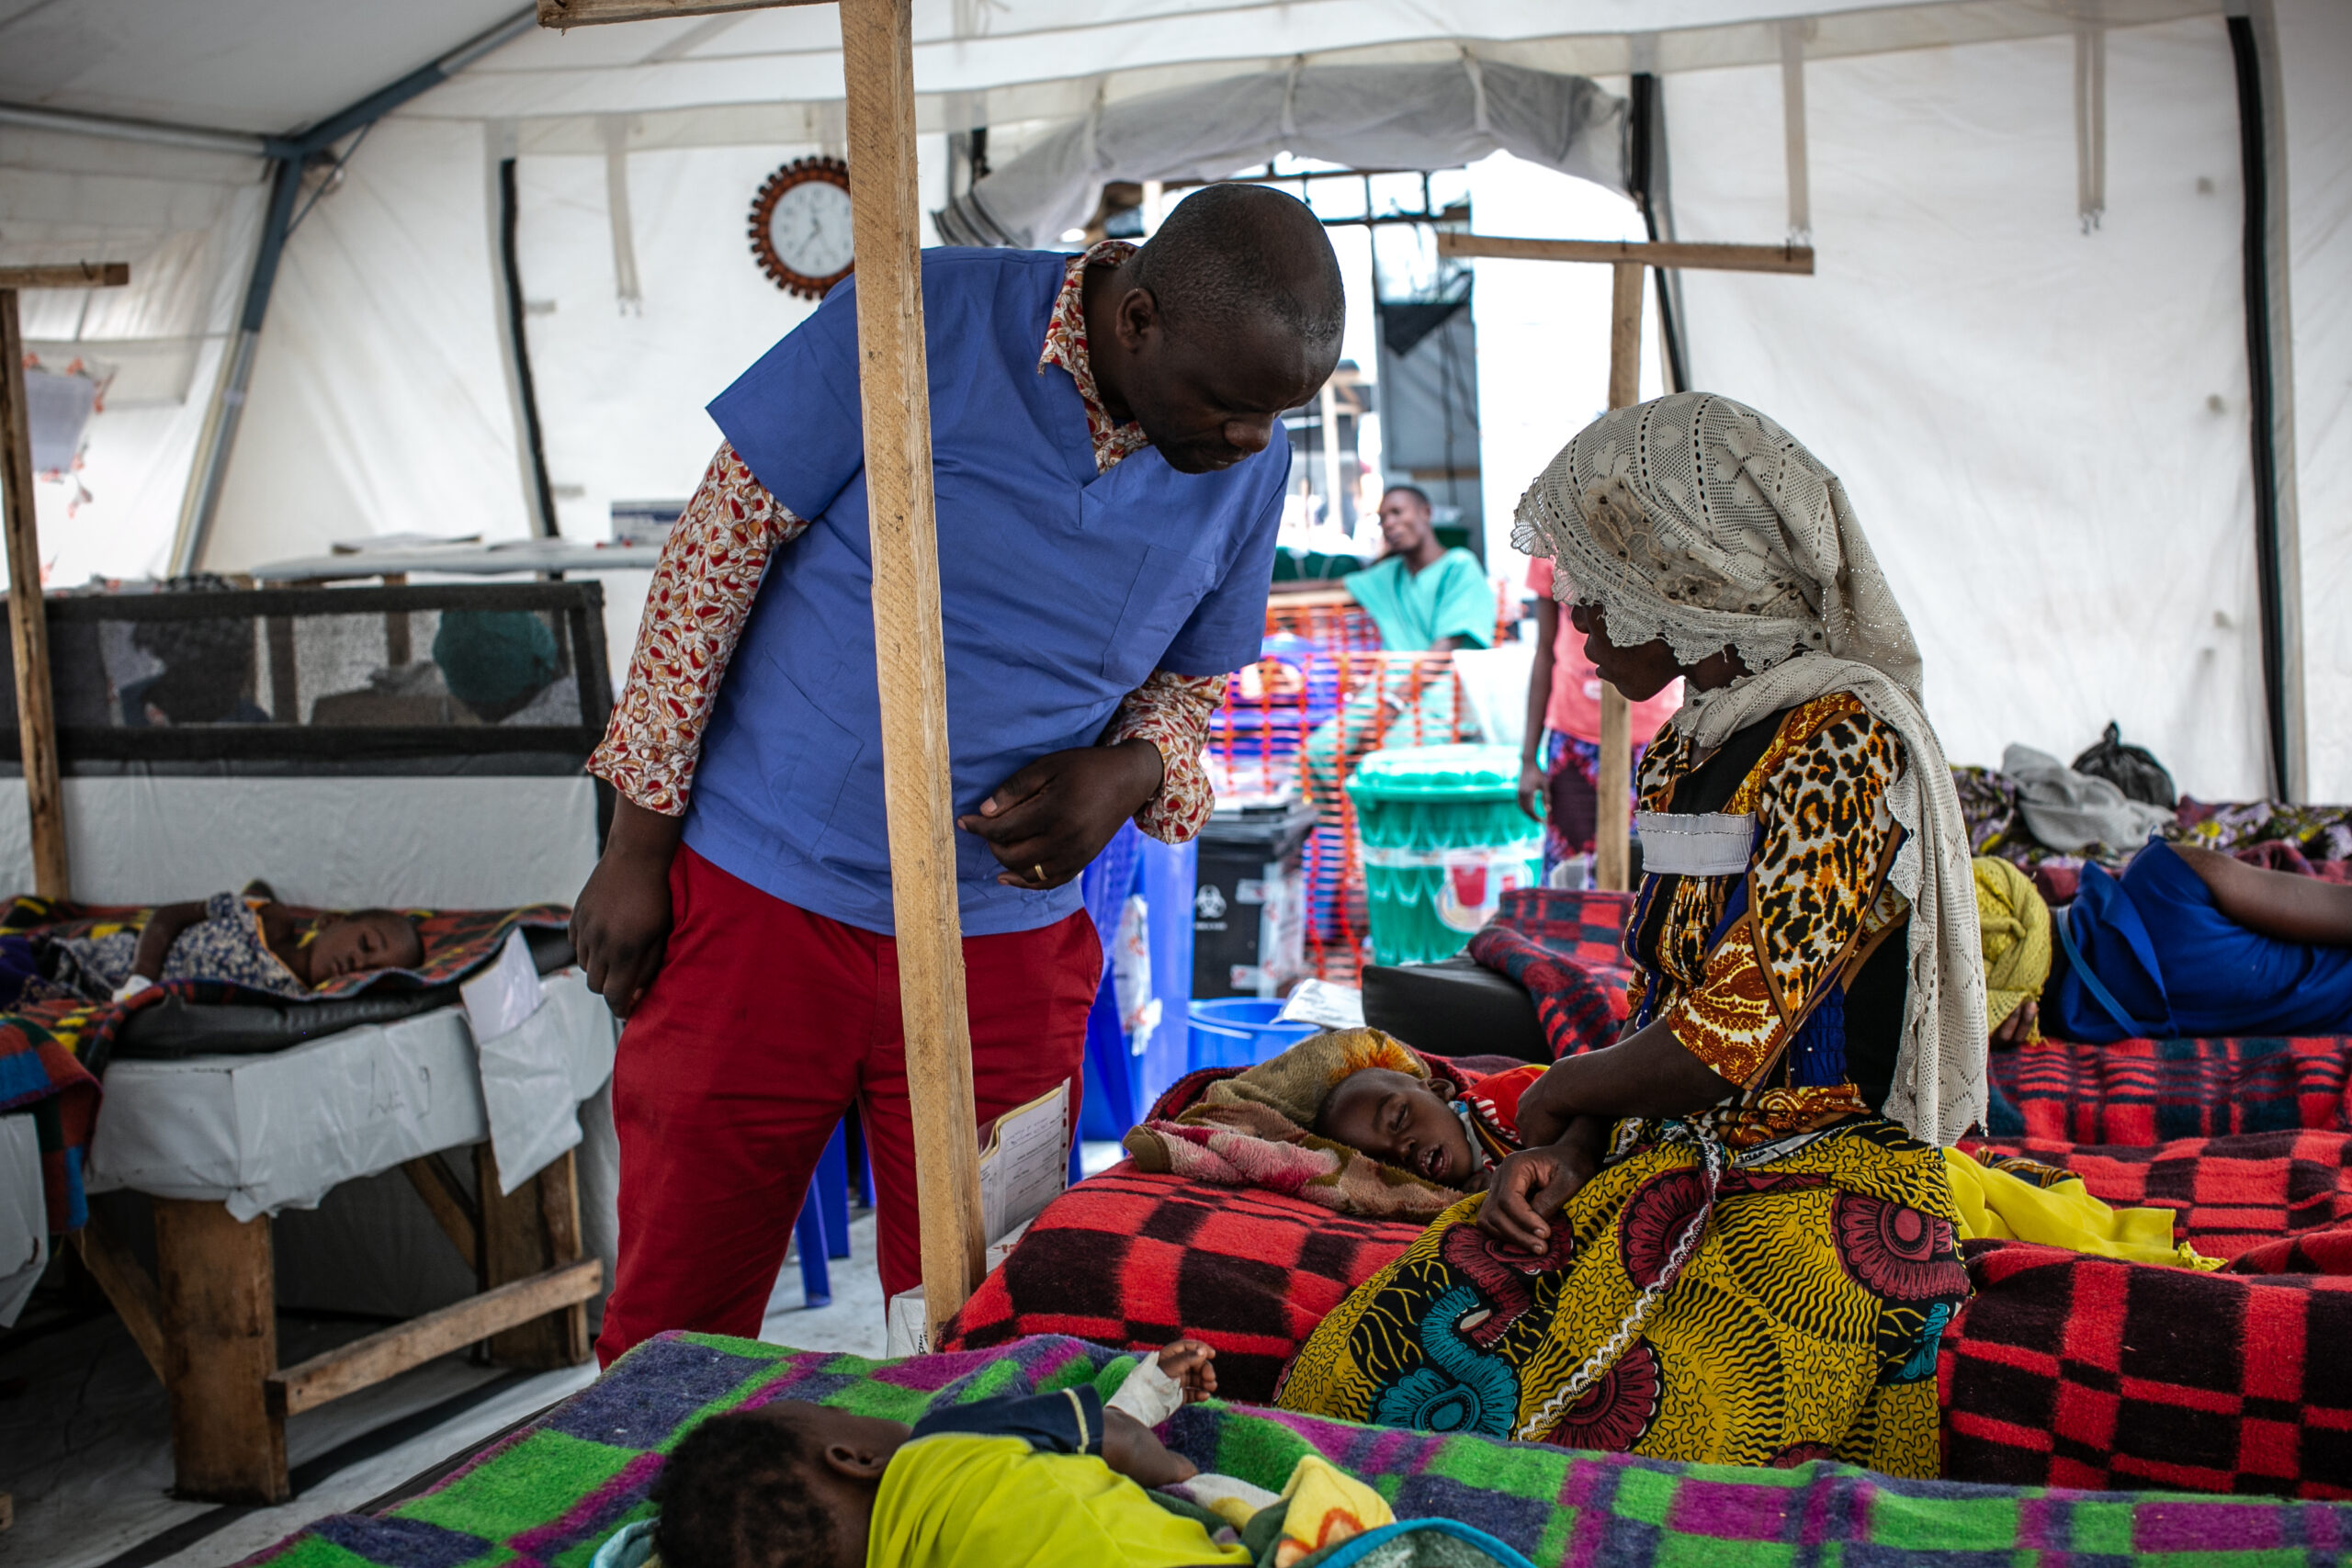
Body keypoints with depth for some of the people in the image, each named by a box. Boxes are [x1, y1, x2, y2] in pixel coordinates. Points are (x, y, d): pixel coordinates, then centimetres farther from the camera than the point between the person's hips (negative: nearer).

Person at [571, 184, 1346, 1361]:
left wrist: (1132, 773, -10)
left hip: (1006, 934, 3)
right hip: (758, 900, -3)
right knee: (676, 1329, 8)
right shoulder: (917, 325, -14)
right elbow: (714, 554, -8)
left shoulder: (1246, 470, -1)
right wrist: (639, 843, -6)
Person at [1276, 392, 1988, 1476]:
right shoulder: (1685, 755, 15)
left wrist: (1557, 1096, -2)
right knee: (1350, 1369, -11)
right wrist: (1566, 1156, -2)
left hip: (1818, 1203, -8)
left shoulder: (1840, 739, -14)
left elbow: (1724, 1042, -19)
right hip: (1670, 1166, 8)